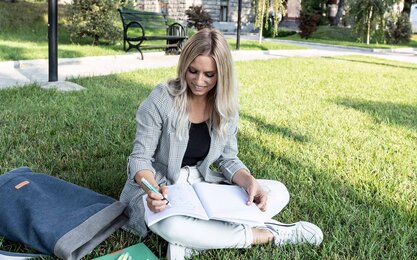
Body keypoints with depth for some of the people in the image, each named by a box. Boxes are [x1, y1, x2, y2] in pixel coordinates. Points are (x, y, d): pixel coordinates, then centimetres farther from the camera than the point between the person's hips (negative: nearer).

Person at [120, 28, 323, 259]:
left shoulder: (225, 106, -3)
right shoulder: (161, 99, -17)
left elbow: (228, 159, 1)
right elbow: (140, 158, -16)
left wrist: (250, 182, -21)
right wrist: (153, 190, -38)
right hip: (160, 189, -5)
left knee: (278, 193, -9)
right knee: (171, 225, -41)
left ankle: (193, 241, -22)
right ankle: (269, 234, -20)